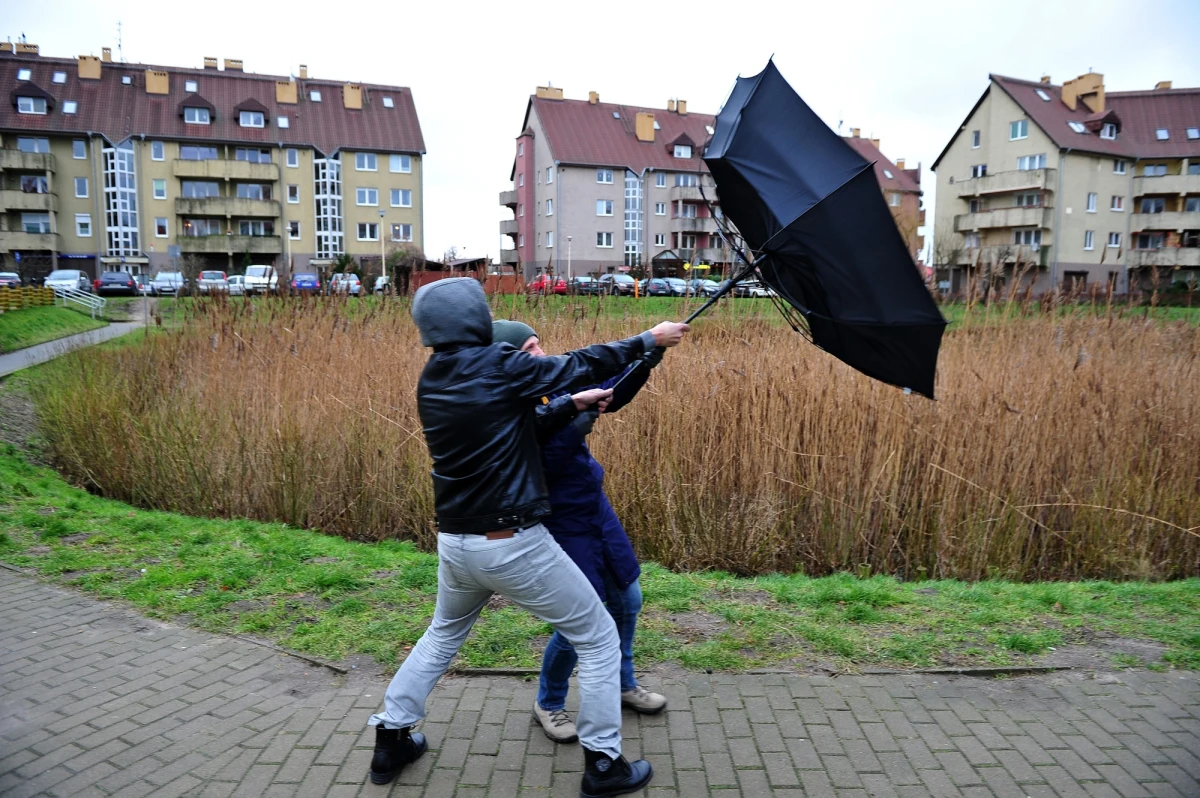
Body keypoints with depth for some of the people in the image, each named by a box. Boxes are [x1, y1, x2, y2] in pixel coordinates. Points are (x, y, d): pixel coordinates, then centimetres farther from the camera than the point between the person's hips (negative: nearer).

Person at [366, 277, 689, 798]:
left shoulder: (432, 381, 5)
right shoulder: (496, 366, -16)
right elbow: (578, 365, -7)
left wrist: (573, 401, 17)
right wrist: (650, 341, 4)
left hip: (455, 543, 7)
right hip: (512, 545, -7)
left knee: (442, 635, 32)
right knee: (597, 638, 11)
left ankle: (391, 739, 38)